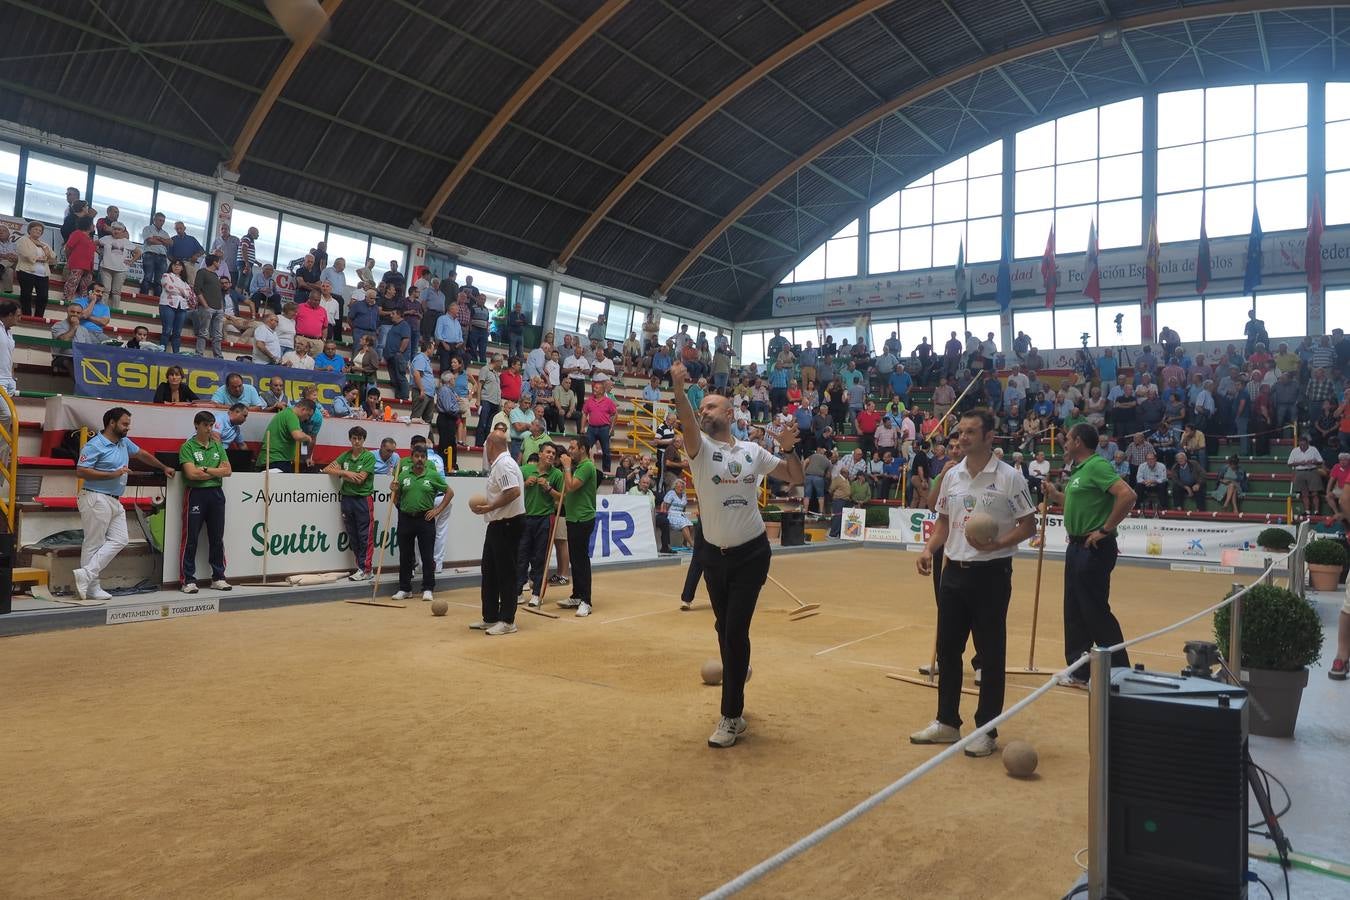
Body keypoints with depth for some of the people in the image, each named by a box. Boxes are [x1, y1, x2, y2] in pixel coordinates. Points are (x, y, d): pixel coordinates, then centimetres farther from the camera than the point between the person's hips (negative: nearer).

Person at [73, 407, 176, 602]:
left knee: (119, 540, 0)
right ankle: (91, 587, 1)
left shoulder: (124, 442, 13)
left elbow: (141, 454, 31)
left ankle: (86, 575, -1)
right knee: (94, 544, -4)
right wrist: (113, 474, -18)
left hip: (115, 501, 8)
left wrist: (163, 467, 39)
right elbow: (80, 471, -17)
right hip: (96, 499, -8)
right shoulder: (95, 445, -11)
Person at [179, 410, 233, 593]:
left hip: (216, 494, 5)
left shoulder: (218, 446, 13)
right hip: (196, 494, -5)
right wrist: (217, 471, -5)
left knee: (217, 538, 8)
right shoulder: (187, 447, -2)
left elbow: (228, 471, 3)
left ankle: (218, 578, 16)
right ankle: (188, 580, 4)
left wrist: (206, 470, -8)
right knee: (191, 539, -2)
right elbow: (191, 473, -14)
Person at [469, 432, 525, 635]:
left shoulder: (504, 464, -16)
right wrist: (486, 506, 9)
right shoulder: (498, 464, 16)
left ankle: (507, 621, 3)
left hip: (508, 524, -11)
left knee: (506, 573, -4)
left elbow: (514, 492, -28)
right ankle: (490, 618, 23)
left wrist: (490, 507, -22)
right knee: (489, 572, 15)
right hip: (498, 524, 11)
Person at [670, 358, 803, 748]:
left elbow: (795, 478, 8)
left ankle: (731, 715, 2)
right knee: (724, 628, 16)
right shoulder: (700, 447, -3)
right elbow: (687, 423, -26)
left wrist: (789, 448, -10)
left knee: (736, 630, -6)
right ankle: (737, 670, 46)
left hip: (751, 554, -1)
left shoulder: (753, 451, 2)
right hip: (714, 554, 2)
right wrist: (679, 388, -43)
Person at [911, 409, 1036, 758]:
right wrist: (929, 549, 0)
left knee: (991, 654, 3)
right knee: (947, 649, 11)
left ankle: (987, 730, 15)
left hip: (991, 573, -6)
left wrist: (996, 544, -21)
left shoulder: (1009, 477, -8)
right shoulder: (952, 476, 8)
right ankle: (947, 722, 25)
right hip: (955, 570, 6)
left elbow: (1028, 525, -7)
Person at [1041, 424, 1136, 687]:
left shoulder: (1097, 466, -15)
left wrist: (1105, 530, -22)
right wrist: (1056, 495, 13)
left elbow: (1127, 496, -26)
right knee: (1074, 613, 13)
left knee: (1095, 612, -4)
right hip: (1077, 547, 10)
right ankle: (1080, 672, 21)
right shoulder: (1079, 470, 15)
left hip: (1094, 548, -10)